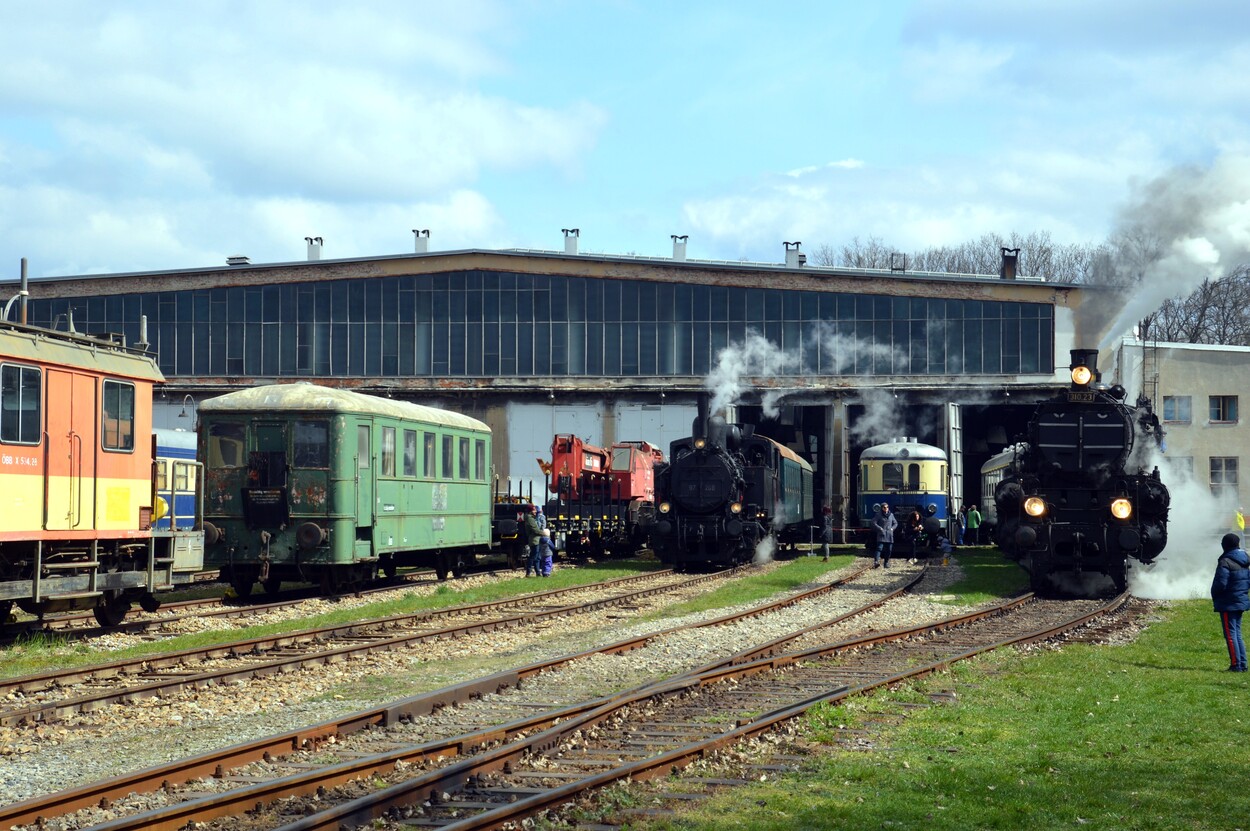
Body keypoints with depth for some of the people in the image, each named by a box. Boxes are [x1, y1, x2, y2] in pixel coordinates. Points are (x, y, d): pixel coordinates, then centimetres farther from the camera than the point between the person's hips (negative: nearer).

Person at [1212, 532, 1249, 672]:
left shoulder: (1225, 562, -17)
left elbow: (1220, 583, -20)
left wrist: (1214, 595, -3)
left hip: (1228, 604, -8)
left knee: (1230, 634, -5)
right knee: (1237, 634, 14)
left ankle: (1236, 664, -8)